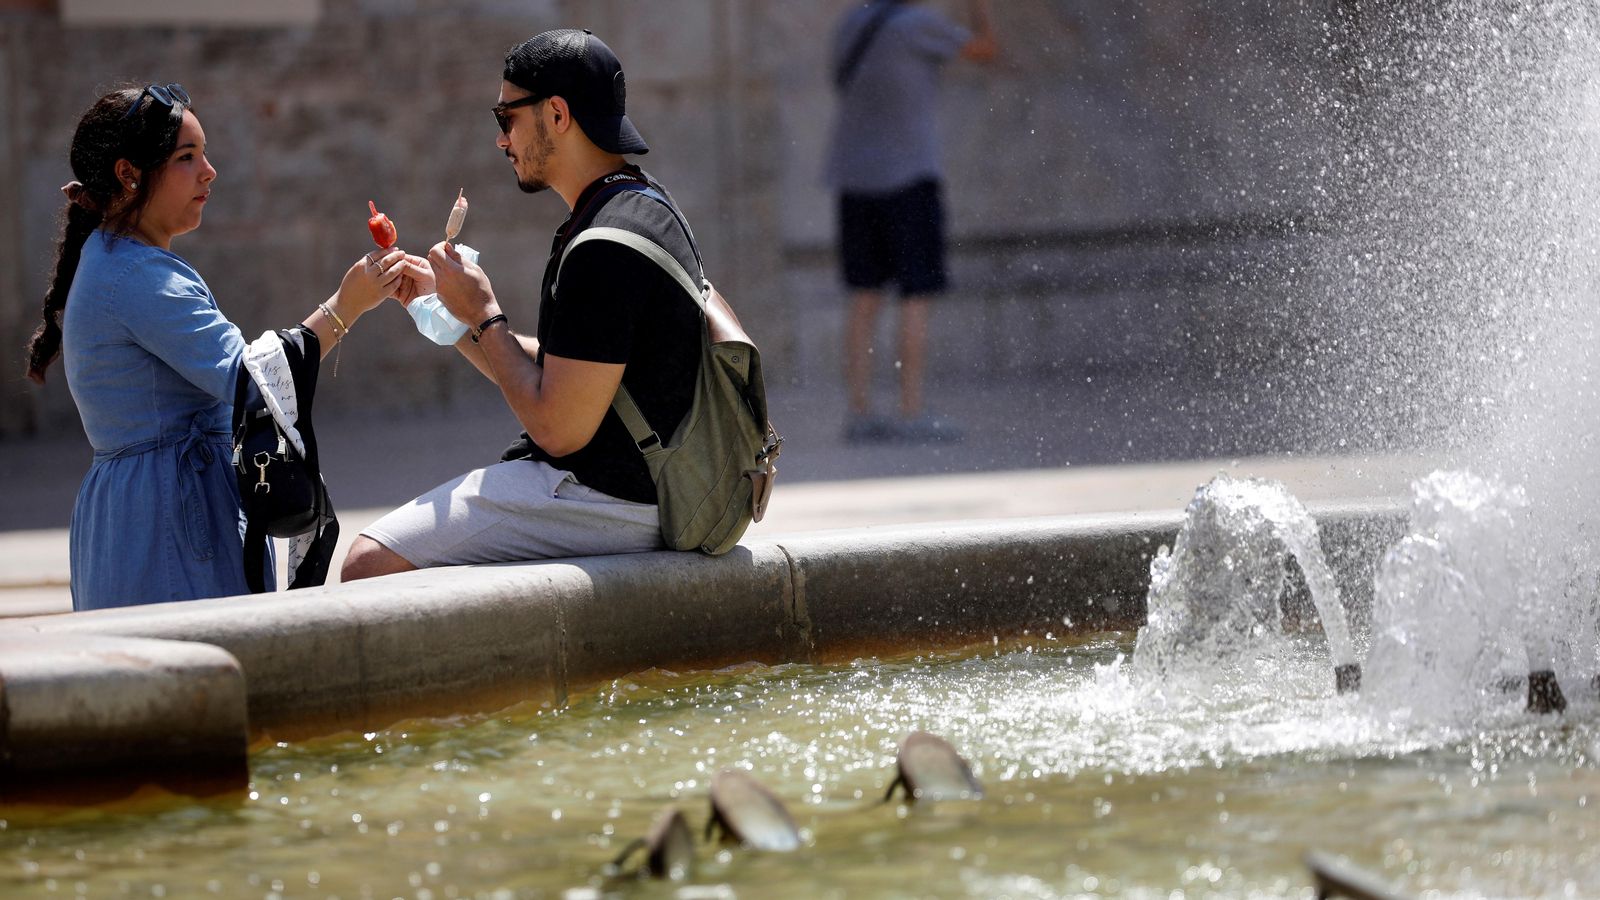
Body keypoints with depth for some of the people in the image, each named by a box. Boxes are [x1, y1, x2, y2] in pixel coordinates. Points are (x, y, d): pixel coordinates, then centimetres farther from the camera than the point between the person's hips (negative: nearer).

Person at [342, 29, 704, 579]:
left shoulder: (606, 249, -22)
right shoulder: (647, 205, 13)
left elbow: (558, 428, -21)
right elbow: (552, 377, 17)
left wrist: (484, 316, -10)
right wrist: (447, 306, 11)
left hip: (607, 500, -11)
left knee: (371, 564, -14)